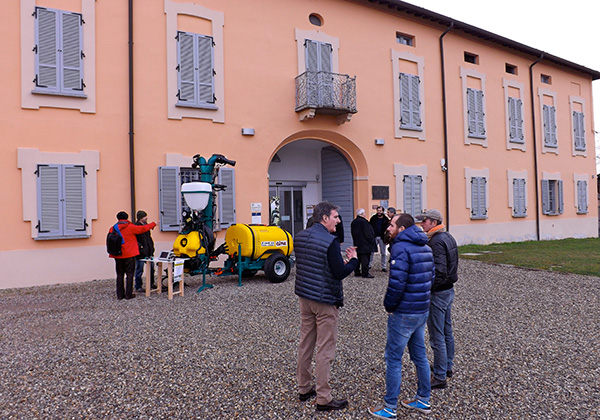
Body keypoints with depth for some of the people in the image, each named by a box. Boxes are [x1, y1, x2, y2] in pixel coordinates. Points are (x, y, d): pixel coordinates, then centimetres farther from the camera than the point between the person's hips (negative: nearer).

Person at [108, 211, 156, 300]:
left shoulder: (113, 229, 4)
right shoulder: (130, 227, -8)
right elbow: (143, 229, 2)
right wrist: (153, 224, 15)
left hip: (118, 256, 4)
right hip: (129, 255, -4)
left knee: (119, 274, 11)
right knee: (130, 274, 3)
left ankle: (119, 294, 14)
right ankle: (128, 294, 4)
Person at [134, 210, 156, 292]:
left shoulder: (146, 225, 13)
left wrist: (151, 247, 17)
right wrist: (140, 246, -20)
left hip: (148, 252, 8)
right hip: (140, 253, -8)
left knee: (151, 268, 13)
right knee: (139, 270, 2)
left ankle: (151, 284, 27)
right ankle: (138, 287, 13)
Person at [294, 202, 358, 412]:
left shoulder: (299, 237, 4)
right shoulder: (330, 241, -20)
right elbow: (339, 273, -22)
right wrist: (353, 260, -4)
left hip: (304, 296, 8)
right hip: (325, 301, -8)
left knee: (305, 343, 17)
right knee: (325, 349, 3)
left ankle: (304, 389, 31)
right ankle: (323, 399, 13)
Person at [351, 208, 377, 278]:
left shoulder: (353, 222, 11)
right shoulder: (363, 221, -16)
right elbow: (367, 233, -17)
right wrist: (371, 241, -8)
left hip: (357, 244, 9)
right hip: (365, 244, -9)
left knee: (358, 258, 15)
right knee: (365, 258, -5)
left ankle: (357, 272, 19)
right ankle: (365, 273, -3)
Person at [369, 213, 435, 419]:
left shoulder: (401, 248, -19)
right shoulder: (425, 247, 10)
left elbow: (397, 283, -26)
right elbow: (431, 276, 14)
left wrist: (389, 305, -12)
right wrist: (419, 298, 15)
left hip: (403, 314, -9)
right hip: (422, 310, 9)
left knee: (393, 359, 2)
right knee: (419, 355, 20)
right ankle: (424, 400, 33)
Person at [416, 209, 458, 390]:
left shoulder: (436, 242, -21)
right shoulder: (448, 237, 10)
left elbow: (439, 271, -28)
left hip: (437, 293, -11)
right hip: (449, 289, 11)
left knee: (437, 337, -1)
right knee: (447, 331, 21)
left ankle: (440, 377, 8)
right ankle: (447, 367, 36)